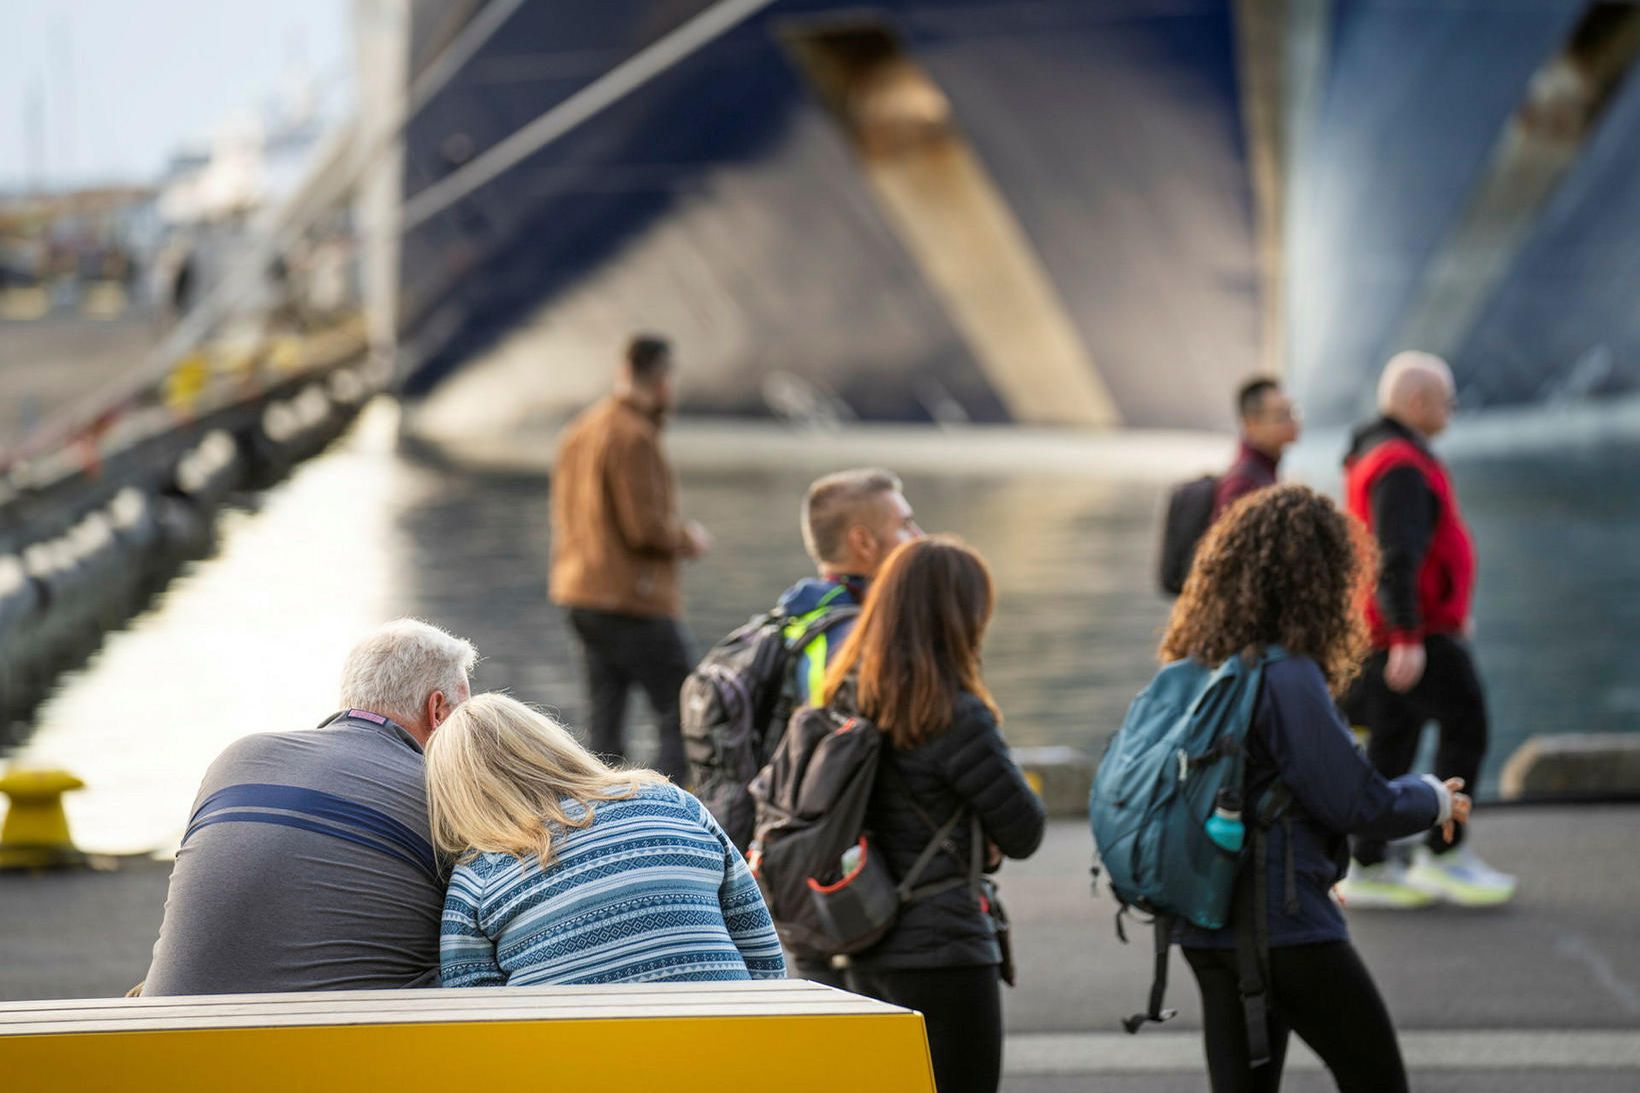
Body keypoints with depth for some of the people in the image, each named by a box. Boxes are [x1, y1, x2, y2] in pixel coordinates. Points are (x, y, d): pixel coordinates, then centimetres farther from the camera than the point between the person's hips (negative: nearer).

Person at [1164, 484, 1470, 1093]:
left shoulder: (1192, 670, 7)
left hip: (1205, 926, 8)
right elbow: (1354, 802, -16)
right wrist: (1433, 800, 3)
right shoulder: (1287, 678, -18)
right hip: (1284, 925, -8)